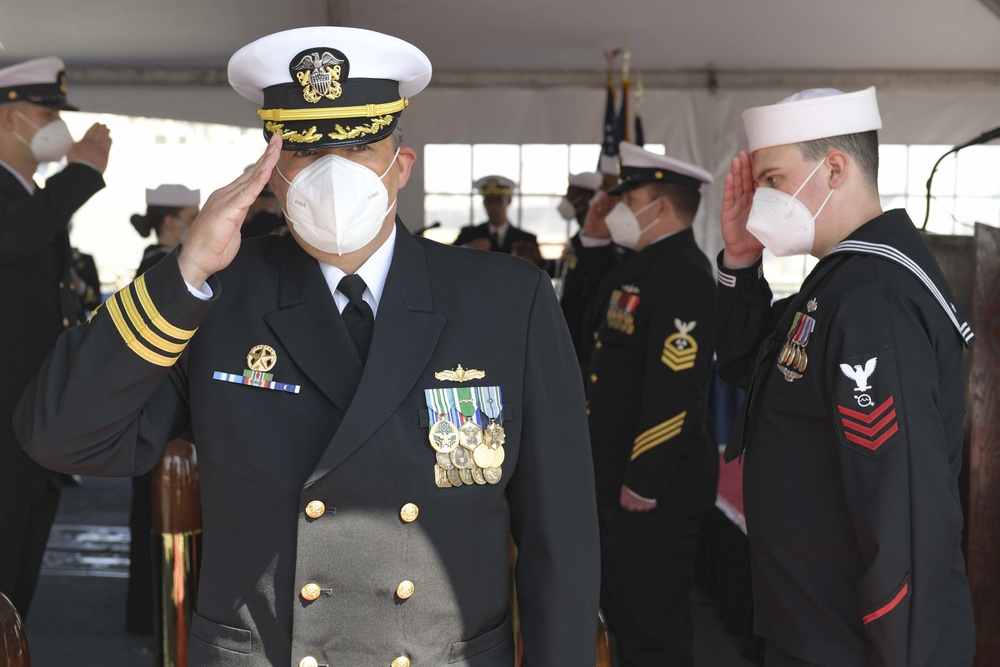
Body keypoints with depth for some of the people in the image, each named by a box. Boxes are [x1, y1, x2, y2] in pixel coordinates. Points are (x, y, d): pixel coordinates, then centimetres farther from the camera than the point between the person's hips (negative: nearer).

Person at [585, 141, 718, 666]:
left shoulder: (684, 278, -19)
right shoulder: (640, 266, 12)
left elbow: (675, 392, -24)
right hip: (613, 474, 10)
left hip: (654, 485, -10)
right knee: (622, 609, 21)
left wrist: (643, 485, -21)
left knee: (654, 624, 3)